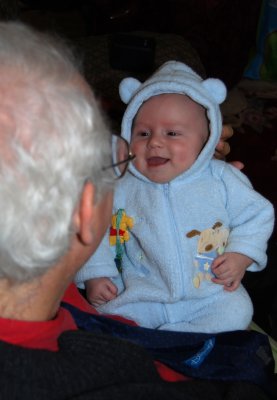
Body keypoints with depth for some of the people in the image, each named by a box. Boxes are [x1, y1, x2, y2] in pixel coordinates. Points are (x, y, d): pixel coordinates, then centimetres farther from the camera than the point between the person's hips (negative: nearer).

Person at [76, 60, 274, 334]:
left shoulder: (221, 179, -4)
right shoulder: (122, 187, -2)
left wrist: (240, 256, -8)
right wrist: (95, 274, -4)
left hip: (210, 294, 1)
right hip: (143, 295, 0)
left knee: (236, 312, -24)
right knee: (108, 312, -22)